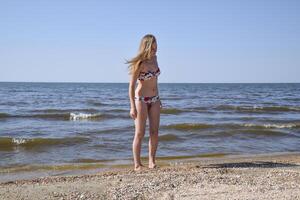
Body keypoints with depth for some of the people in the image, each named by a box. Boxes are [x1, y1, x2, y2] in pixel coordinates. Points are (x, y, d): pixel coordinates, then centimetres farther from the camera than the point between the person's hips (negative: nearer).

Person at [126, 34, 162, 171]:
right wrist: (132, 107, -22)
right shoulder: (139, 63, -16)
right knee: (140, 133, -3)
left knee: (154, 132, 4)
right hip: (141, 99, -6)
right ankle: (137, 164, 4)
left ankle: (152, 162, 14)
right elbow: (131, 86, -16)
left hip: (154, 99, 6)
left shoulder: (154, 58, 4)